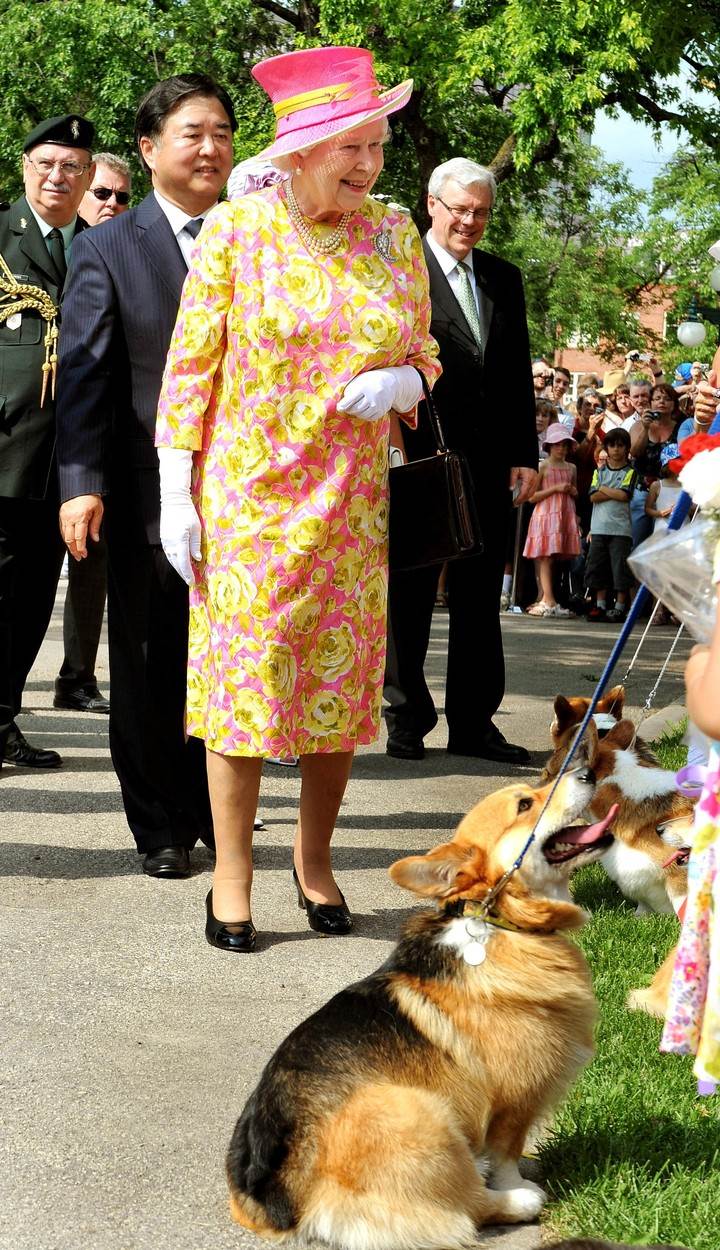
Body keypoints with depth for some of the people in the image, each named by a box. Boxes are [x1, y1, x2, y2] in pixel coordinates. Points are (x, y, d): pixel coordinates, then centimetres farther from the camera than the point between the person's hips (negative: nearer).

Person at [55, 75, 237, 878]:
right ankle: (162, 829, 19)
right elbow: (84, 372, -6)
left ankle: (217, 814, 21)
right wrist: (83, 482, -16)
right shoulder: (109, 249, 0)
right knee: (150, 666, 7)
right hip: (150, 492, -2)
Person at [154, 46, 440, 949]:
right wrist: (175, 493, -8)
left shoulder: (394, 236, 4)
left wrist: (400, 383, -12)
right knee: (243, 677, -1)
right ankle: (232, 876, 10)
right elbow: (189, 365, -3)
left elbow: (423, 357, 12)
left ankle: (315, 861, 24)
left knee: (341, 679, 7)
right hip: (247, 493, -3)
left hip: (350, 500, 3)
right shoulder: (236, 229, -5)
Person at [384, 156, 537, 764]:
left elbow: (519, 373, 14)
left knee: (480, 598, 10)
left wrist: (525, 455, 7)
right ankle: (407, 719, 15)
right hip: (420, 460, -5)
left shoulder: (504, 278, 13)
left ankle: (474, 722, 17)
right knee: (410, 595, 5)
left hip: (488, 463, 5)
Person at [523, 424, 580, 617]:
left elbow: (575, 493, 29)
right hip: (546, 515, -5)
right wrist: (555, 489, -12)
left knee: (553, 558, 2)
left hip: (566, 515, 5)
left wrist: (573, 491, 5)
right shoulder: (543, 467, -1)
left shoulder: (571, 468, 14)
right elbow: (531, 496, -6)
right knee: (545, 557, -10)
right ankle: (549, 601, -17)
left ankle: (544, 600, 4)